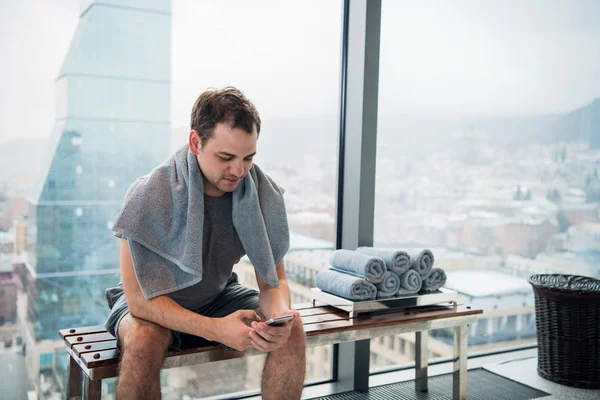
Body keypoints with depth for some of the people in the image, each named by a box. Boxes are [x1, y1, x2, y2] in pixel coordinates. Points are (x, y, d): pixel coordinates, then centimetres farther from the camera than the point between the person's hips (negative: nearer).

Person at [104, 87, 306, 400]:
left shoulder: (261, 192, -16)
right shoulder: (150, 194, -26)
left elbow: (273, 281, -9)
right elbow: (139, 299, -25)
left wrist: (280, 314, -34)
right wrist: (215, 329, -38)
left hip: (219, 297, 3)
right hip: (155, 303, -3)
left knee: (291, 327, -21)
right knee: (143, 338, -36)